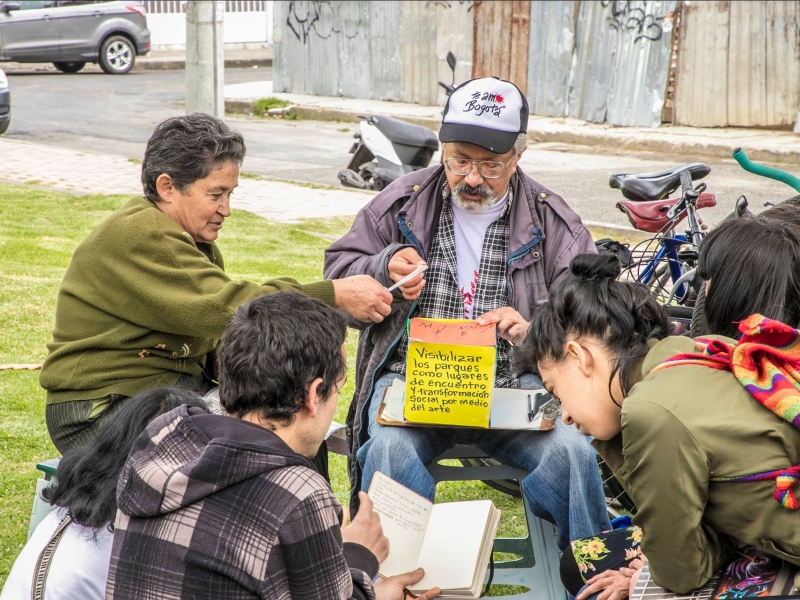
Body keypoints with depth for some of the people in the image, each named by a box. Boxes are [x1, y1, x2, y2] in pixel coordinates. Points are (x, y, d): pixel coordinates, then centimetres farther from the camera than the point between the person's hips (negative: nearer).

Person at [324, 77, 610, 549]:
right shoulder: (403, 203, 11)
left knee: (571, 451, -27)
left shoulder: (550, 221, 9)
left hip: (514, 384, 0)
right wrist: (384, 270, -7)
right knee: (390, 448, -33)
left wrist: (535, 330, -18)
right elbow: (337, 277, 15)